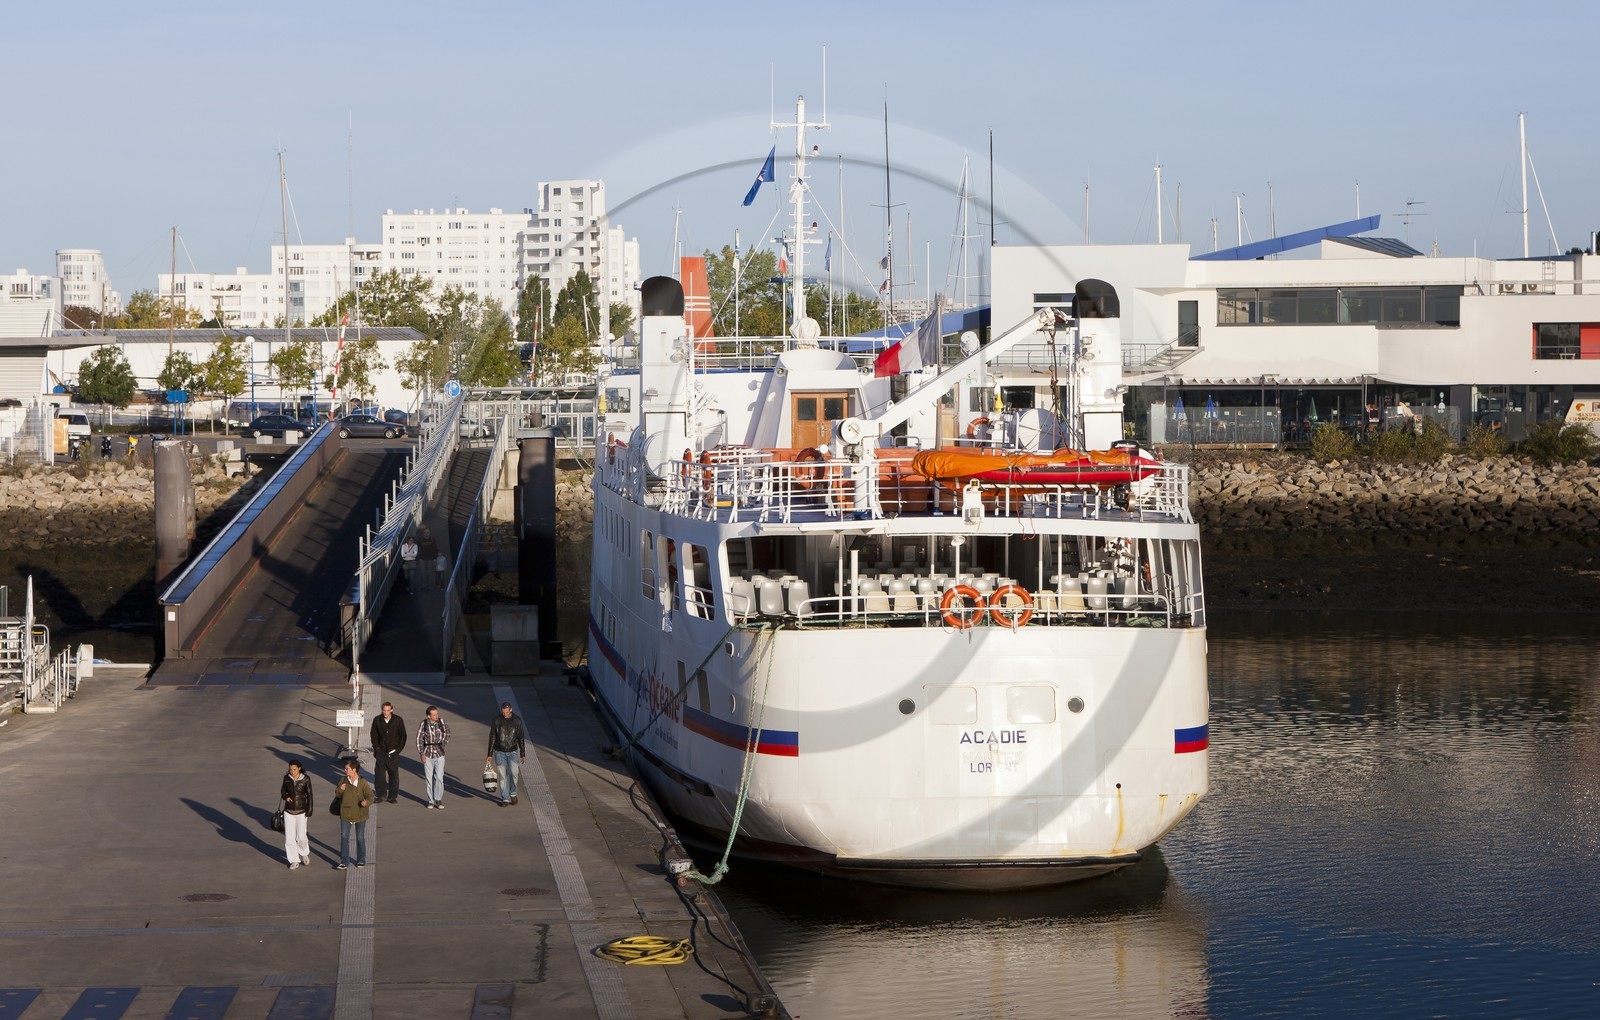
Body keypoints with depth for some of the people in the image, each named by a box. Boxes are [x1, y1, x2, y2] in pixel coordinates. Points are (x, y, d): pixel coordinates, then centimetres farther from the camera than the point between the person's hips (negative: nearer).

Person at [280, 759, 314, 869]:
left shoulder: (306, 779, -11)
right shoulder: (287, 777, -4)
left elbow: (309, 795, -7)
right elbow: (283, 791, 9)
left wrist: (309, 812, -12)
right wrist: (286, 797, -14)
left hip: (301, 811, -2)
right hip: (289, 811, 2)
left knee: (301, 837, -3)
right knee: (289, 837, -1)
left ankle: (304, 852, 29)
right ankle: (294, 861, 11)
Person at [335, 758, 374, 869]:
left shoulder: (362, 783, -14)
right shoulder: (343, 781, -1)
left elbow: (370, 796, -15)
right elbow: (338, 795, 10)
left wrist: (366, 802, -37)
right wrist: (340, 790, -14)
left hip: (359, 814, -3)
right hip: (345, 813, 3)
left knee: (360, 837, 10)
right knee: (344, 837, -1)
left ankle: (361, 860, 25)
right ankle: (344, 862, 5)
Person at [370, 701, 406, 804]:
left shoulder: (398, 721, -4)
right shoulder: (377, 720, 0)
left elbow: (403, 736, 3)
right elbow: (374, 735, 11)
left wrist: (398, 749, -3)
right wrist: (376, 748, 3)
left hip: (393, 752, -1)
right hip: (381, 752, 1)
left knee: (394, 774, 2)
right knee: (379, 773, -6)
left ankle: (392, 796, 9)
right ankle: (381, 795, 3)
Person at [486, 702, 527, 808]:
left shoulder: (517, 721, -3)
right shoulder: (496, 721, -5)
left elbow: (520, 738, 4)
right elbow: (492, 738, 0)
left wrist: (523, 754, 4)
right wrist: (490, 755, -1)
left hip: (513, 752, 0)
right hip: (499, 752, 0)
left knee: (513, 773, -16)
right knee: (503, 776, -2)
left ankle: (513, 793, 8)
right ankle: (505, 799, 6)